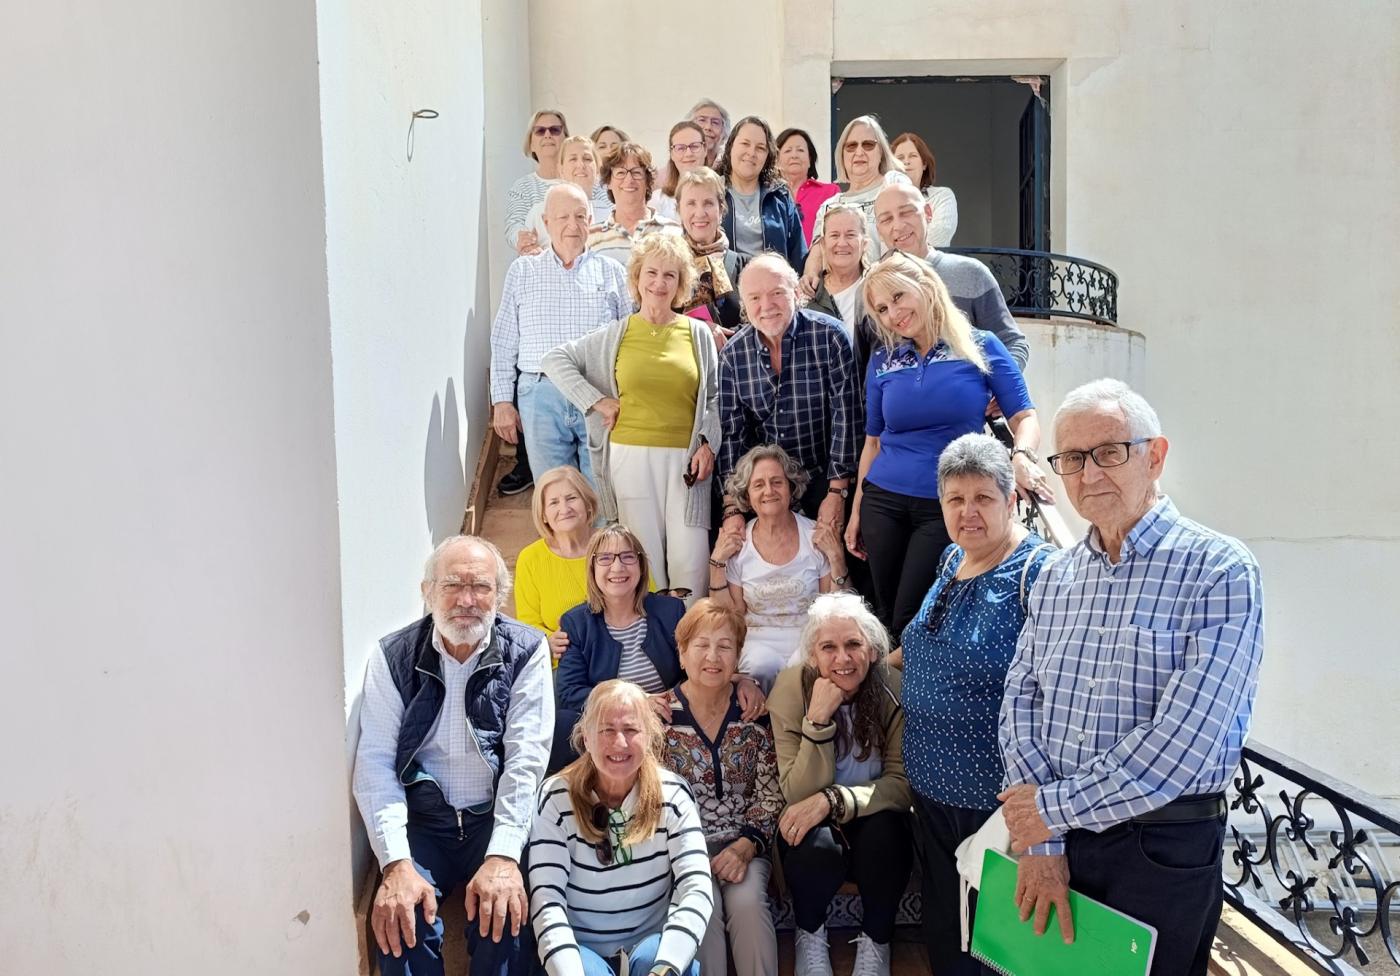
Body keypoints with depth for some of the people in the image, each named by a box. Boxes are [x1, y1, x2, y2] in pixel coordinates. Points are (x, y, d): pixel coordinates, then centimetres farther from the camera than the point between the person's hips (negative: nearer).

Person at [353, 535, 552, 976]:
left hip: (497, 819, -1)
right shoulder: (393, 657, -2)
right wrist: (397, 864, -20)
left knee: (503, 912, -25)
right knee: (399, 916, -24)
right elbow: (376, 763, -8)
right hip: (421, 820, 1)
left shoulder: (527, 651, -5)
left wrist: (503, 856, -23)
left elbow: (525, 758, -11)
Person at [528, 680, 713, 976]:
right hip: (579, 949, -1)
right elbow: (547, 897, -18)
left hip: (650, 944, 1)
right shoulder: (556, 798, -10)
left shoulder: (672, 795, -8)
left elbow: (696, 890, -18)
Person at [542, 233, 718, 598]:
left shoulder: (698, 333, 8)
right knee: (644, 558, 4)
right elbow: (554, 360, 10)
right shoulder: (616, 334, 7)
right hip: (631, 455, 0)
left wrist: (707, 444, -2)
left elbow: (714, 397, 12)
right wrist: (597, 402, 2)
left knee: (690, 561, -4)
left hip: (685, 457, 0)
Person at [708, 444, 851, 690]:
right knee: (762, 664, -32)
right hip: (759, 640, 1)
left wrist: (837, 558, -12)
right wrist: (717, 563, -6)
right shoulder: (737, 545, 1)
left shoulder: (818, 537, -1)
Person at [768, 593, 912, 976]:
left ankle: (876, 940, -2)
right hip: (812, 818, 0)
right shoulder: (791, 689, -18)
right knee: (815, 848, -32)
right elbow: (798, 794, -21)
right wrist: (818, 719, -35)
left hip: (874, 816, 1)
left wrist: (833, 799, -32)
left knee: (883, 834, -31)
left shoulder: (895, 689, -17)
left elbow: (903, 783, -17)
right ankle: (809, 933, 2)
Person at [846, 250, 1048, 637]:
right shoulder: (883, 360, 8)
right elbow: (874, 441, 12)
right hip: (884, 503, 3)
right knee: (887, 618, 8)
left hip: (948, 506, -3)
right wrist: (857, 511, 10)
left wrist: (1021, 456, -25)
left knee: (912, 623, -6)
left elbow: (1025, 418, -3)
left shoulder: (981, 348, 0)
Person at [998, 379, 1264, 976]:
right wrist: (1041, 840, -11)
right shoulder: (1054, 578, 6)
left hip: (1164, 848, -5)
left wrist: (1057, 807, -15)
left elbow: (1184, 737, -21)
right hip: (1051, 839, 5)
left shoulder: (1219, 571, -13)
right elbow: (1020, 702, 0)